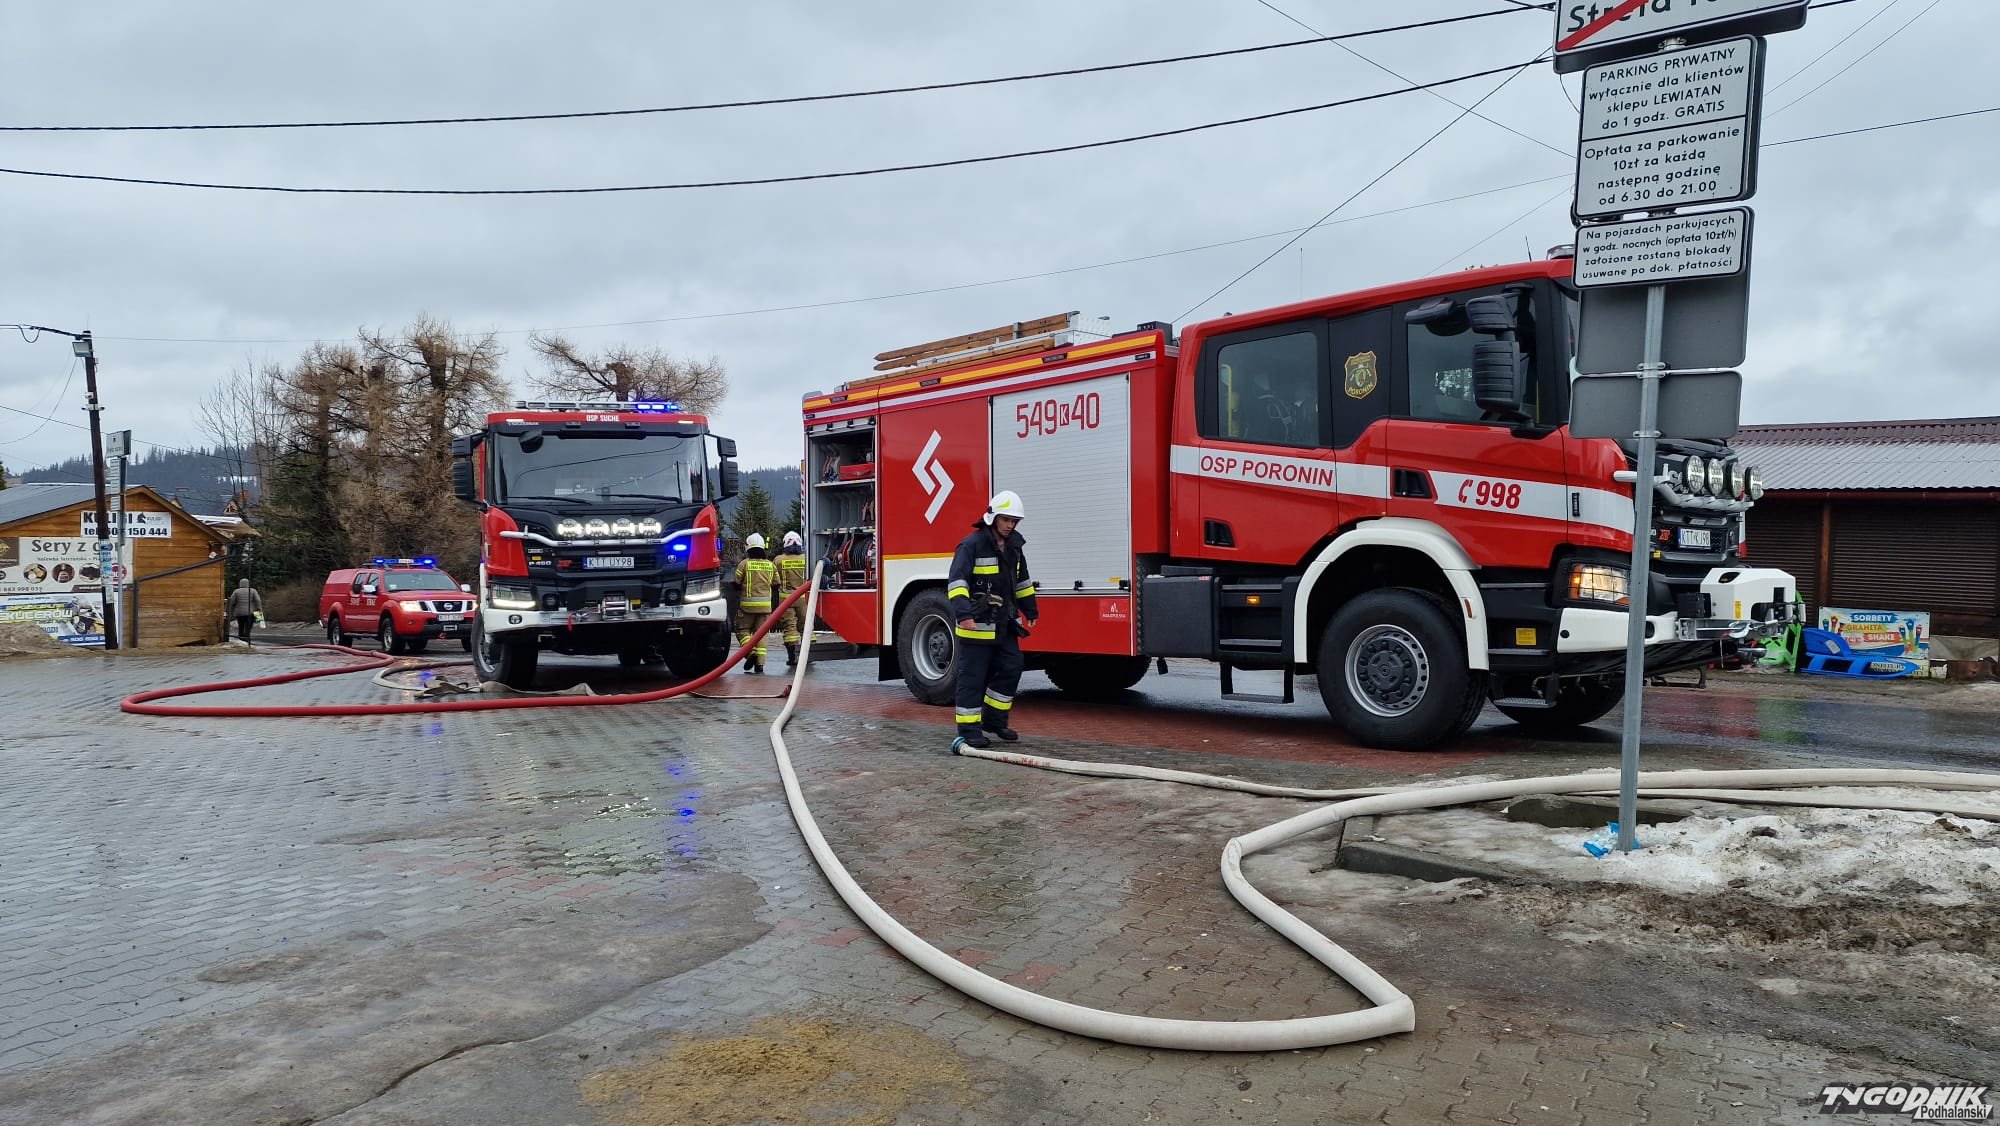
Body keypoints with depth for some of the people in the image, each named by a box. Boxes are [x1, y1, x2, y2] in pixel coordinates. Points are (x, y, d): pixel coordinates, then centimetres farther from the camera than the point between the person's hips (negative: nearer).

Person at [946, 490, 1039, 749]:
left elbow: (1021, 581, 25)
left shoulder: (1013, 546, 12)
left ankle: (994, 719, 22)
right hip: (977, 623, -8)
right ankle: (969, 729, 5)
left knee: (1010, 669, 8)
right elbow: (956, 580, -22)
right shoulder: (972, 545, -13)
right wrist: (963, 612, -33)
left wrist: (1030, 610, 23)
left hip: (1004, 624, 8)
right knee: (973, 677, -2)